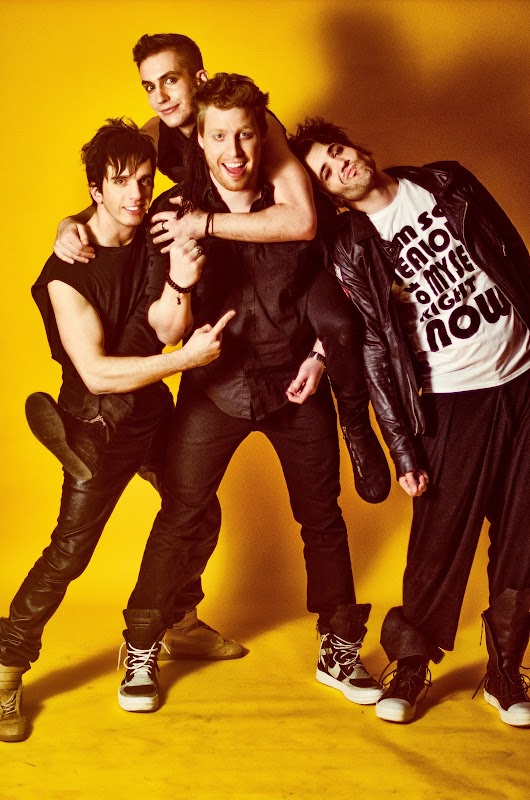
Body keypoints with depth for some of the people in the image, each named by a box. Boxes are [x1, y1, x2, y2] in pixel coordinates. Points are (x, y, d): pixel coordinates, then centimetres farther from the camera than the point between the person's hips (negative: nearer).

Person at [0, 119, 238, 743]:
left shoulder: (153, 238, -3)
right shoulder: (67, 273, -20)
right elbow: (97, 373, -26)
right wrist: (187, 358, -29)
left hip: (153, 409, 6)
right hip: (98, 423, -6)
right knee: (69, 551, -9)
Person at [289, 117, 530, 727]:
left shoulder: (447, 183, 5)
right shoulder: (351, 248, -4)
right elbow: (375, 349, -6)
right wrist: (404, 450, -7)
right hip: (453, 399, -3)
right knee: (438, 543, -1)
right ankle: (410, 669, 19)